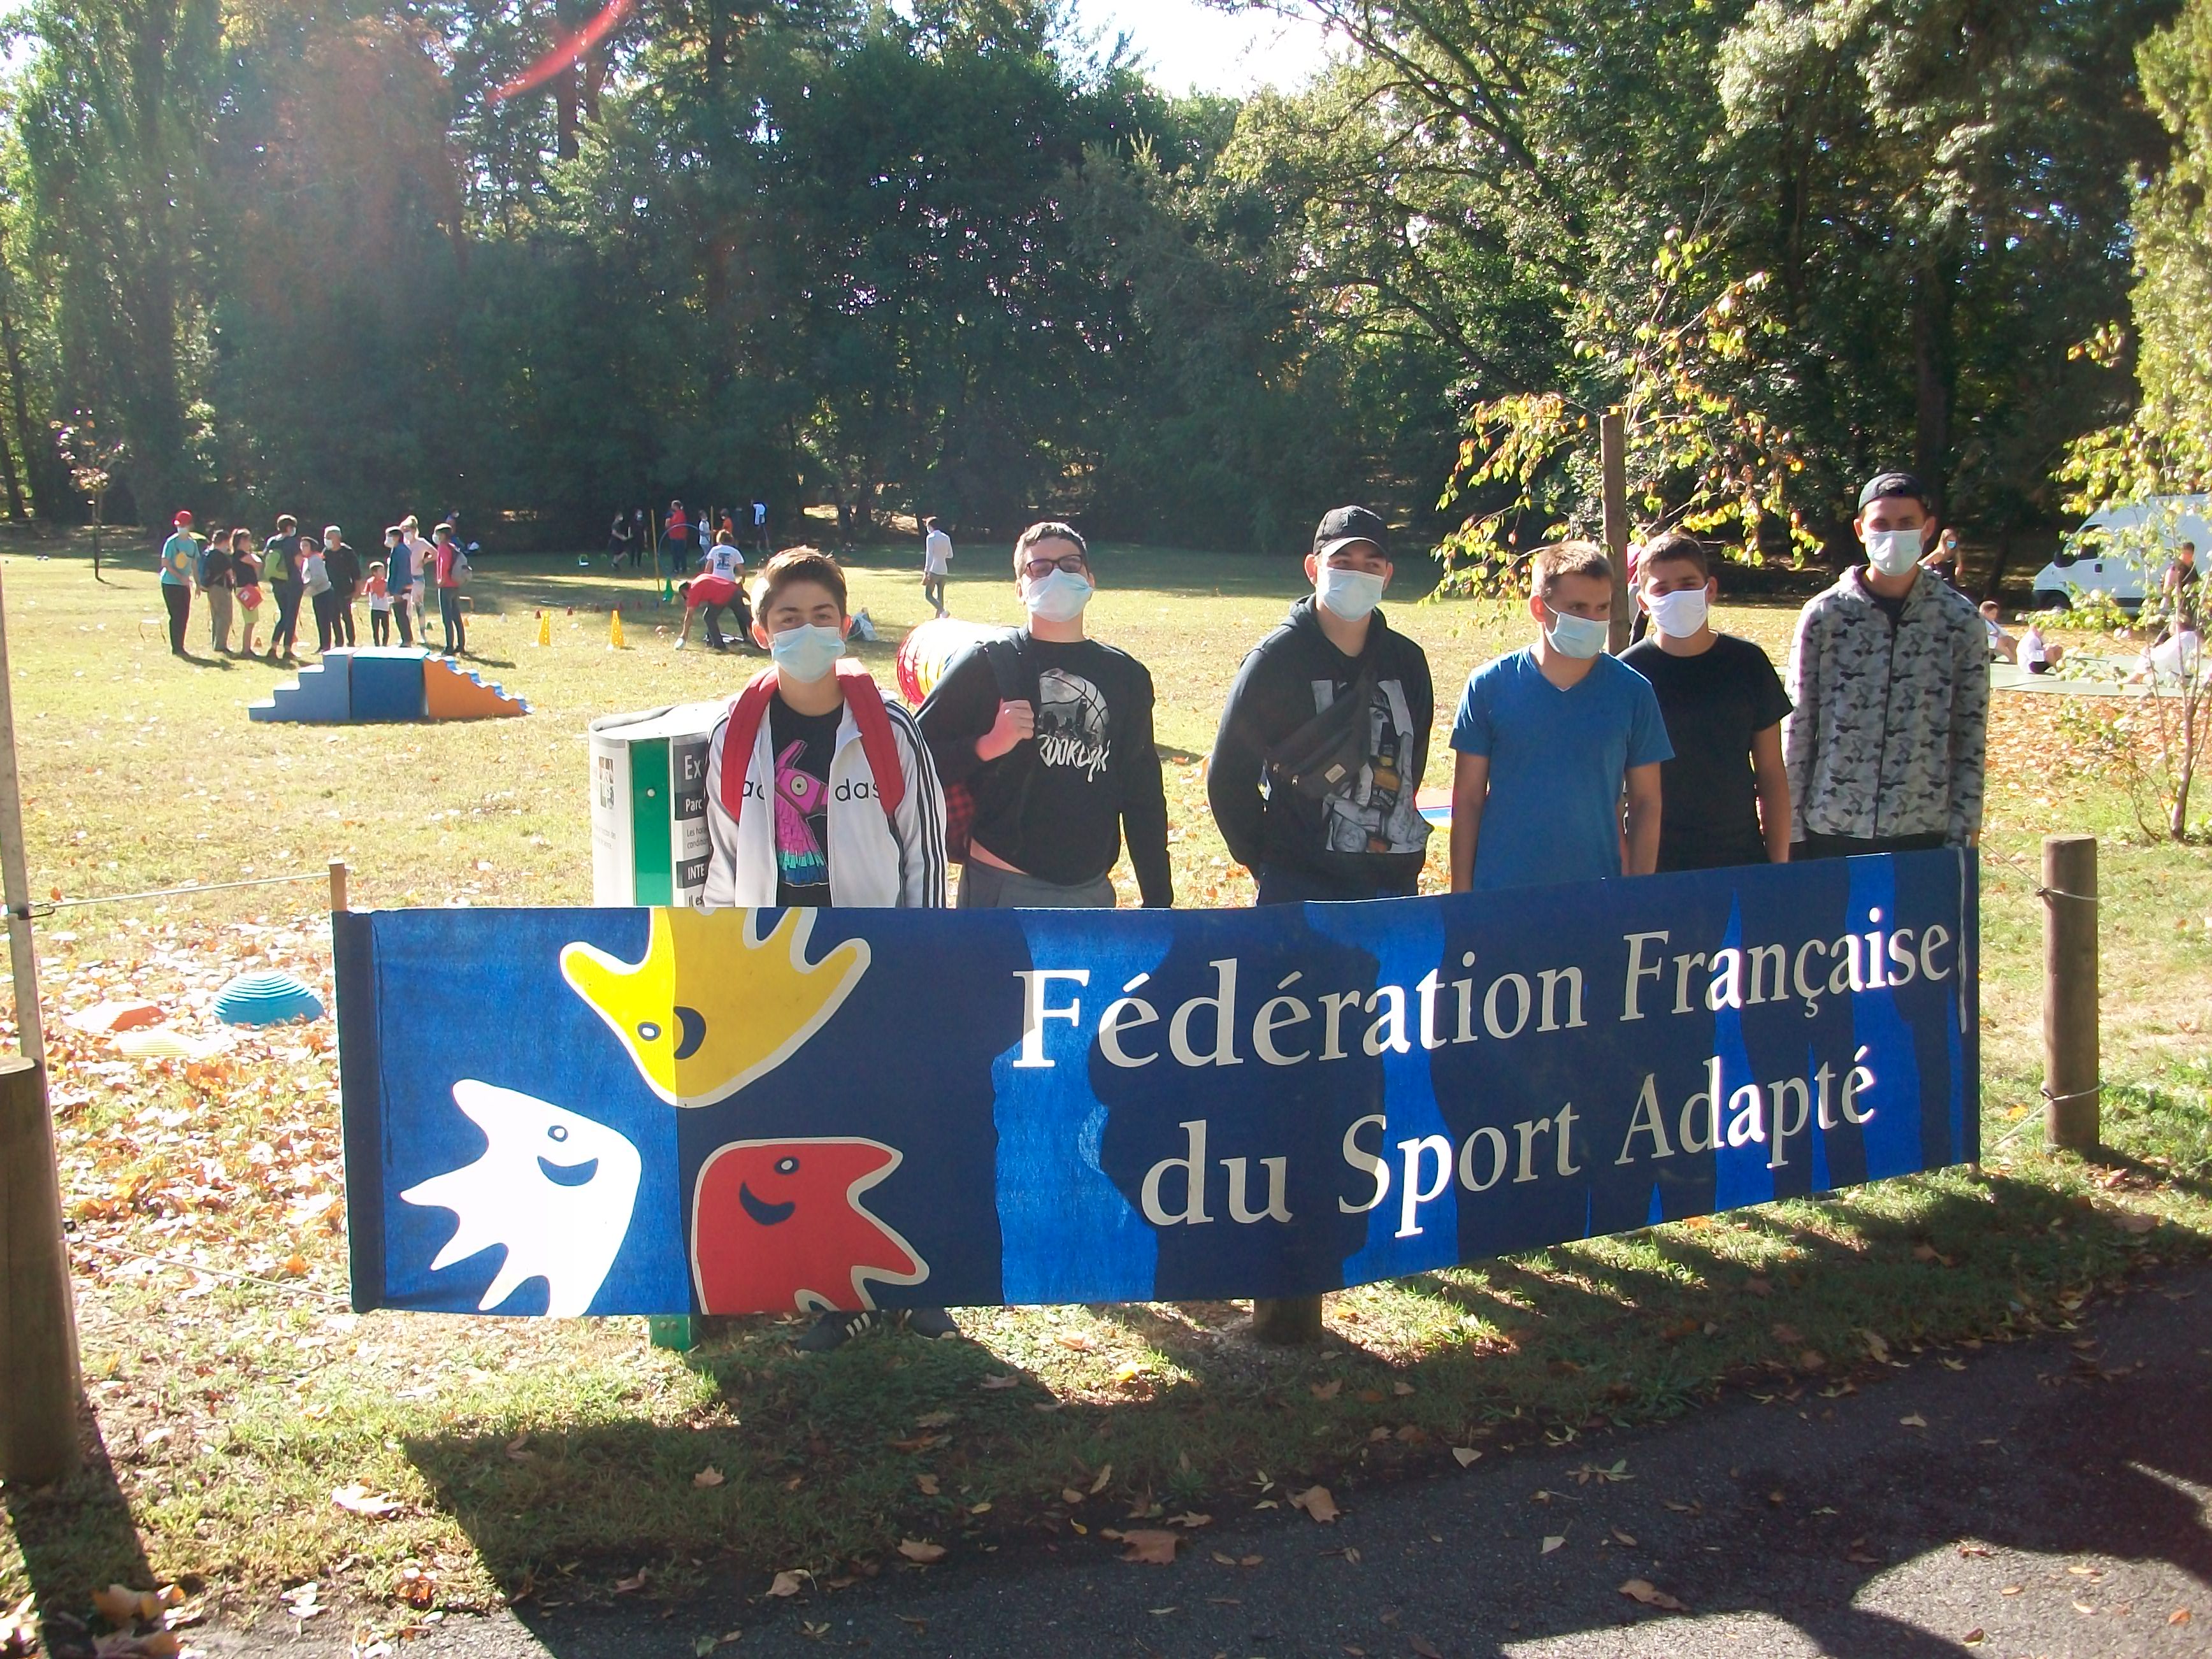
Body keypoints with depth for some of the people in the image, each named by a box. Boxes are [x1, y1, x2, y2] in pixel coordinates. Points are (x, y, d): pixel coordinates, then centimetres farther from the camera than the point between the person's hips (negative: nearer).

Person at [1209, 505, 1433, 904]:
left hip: (1392, 886, 4)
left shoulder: (1407, 661, 7)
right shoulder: (1276, 658, -6)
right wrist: (1263, 861, 2)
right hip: (1298, 887, -4)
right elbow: (1228, 776, -2)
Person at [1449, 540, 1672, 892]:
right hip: (1500, 892, -1)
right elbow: (1468, 799, 1)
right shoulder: (1490, 685, -2)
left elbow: (1646, 803, 6)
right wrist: (1461, 893, -1)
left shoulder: (1632, 692, 1)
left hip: (1597, 896, 1)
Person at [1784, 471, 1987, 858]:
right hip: (1831, 832, 0)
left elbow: (1971, 739, 3)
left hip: (1925, 835, 0)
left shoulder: (1961, 620, 1)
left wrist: (1963, 835, -2)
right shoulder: (1823, 615, -1)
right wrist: (1792, 834, 0)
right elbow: (1797, 731, 1)